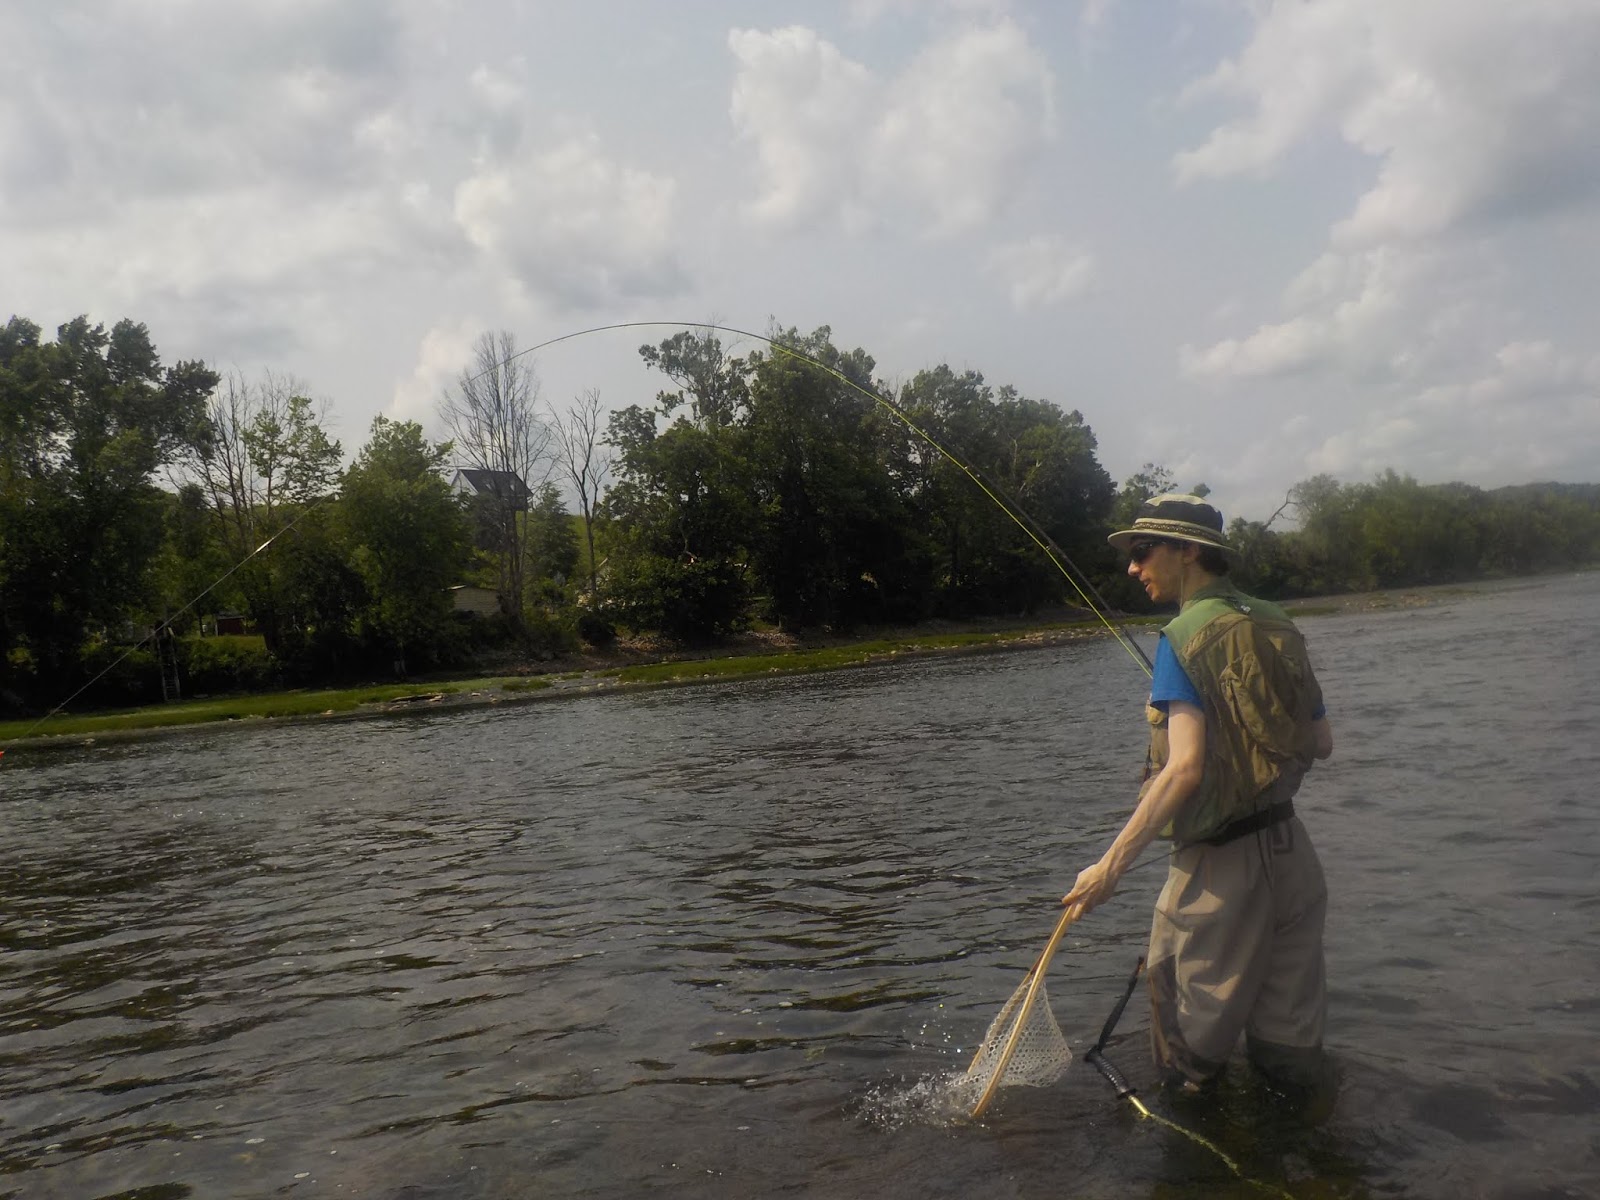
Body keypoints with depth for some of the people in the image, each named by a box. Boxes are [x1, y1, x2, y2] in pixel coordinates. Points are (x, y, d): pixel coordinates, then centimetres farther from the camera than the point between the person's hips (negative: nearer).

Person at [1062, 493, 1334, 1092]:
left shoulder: (1184, 638, -14)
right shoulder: (1277, 627, 7)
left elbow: (1185, 766, -25)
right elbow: (1322, 743, 12)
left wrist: (1111, 864, -26)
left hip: (1220, 866, -7)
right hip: (1293, 853, 7)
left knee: (1191, 1042, 10)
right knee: (1291, 1038, 20)